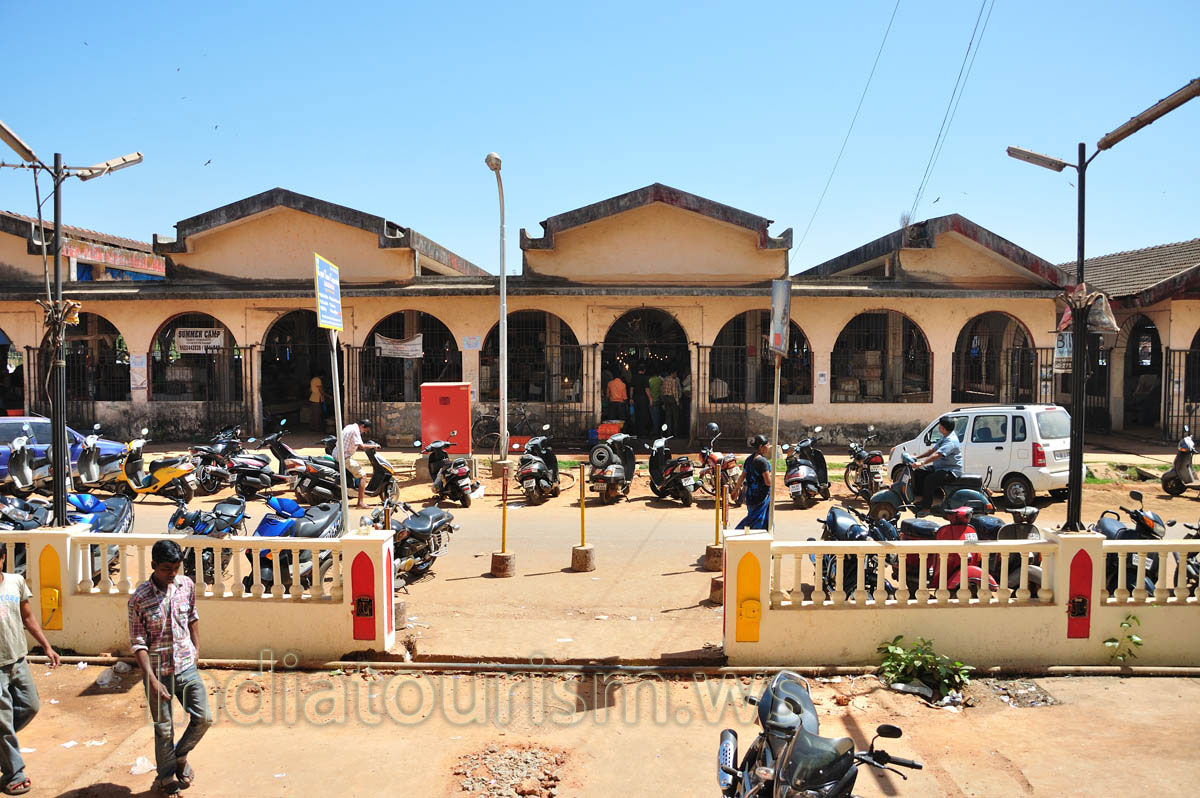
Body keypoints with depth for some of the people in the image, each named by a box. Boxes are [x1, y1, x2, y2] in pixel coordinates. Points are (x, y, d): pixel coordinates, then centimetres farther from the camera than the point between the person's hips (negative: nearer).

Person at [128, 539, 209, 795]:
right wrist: (152, 680, -18)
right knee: (164, 729, 8)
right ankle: (167, 776, 30)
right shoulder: (139, 598, -15)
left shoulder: (187, 585, -3)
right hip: (158, 671, -3)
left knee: (203, 719, 3)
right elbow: (138, 644, -13)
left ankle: (180, 755, 31)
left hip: (186, 666, 3)